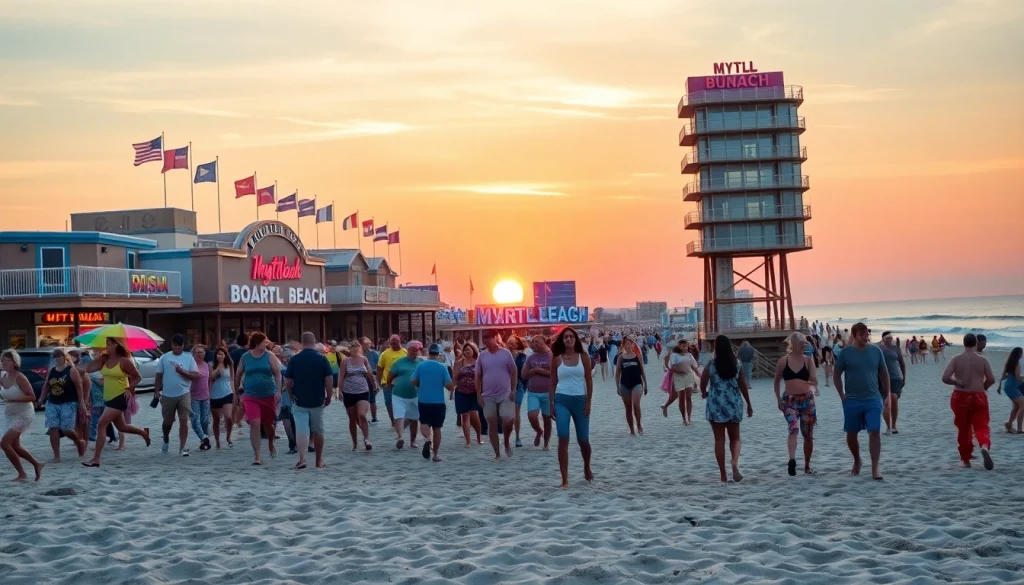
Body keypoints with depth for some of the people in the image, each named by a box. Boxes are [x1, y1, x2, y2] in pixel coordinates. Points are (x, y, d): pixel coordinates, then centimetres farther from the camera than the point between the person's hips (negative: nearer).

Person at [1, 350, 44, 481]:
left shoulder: (20, 378, -17)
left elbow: (32, 397, -19)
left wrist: (14, 399, -27)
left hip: (23, 415, -8)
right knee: (15, 447, 14)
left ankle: (22, 474, -5)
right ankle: (37, 464, 36)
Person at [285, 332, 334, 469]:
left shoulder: (294, 359, -3)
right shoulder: (322, 358, -4)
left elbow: (288, 381, -1)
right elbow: (329, 379, -7)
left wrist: (291, 395, 15)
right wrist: (328, 396, 5)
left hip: (299, 401, 0)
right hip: (317, 401, 1)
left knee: (301, 430, -3)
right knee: (318, 431, 12)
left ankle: (302, 459, -19)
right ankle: (319, 461, 20)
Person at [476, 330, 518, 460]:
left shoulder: (505, 353, -3)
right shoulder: (482, 355, 3)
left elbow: (513, 373, -1)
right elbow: (478, 376, 7)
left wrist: (513, 390, -8)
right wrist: (478, 394, 1)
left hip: (505, 395, -2)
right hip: (488, 396, 2)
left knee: (507, 421, -16)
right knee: (492, 425, 3)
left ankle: (507, 442, 14)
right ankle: (497, 454, 12)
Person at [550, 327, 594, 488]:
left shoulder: (584, 357, 3)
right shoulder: (557, 359, 4)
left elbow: (589, 381, 2)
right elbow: (553, 383, 6)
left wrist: (588, 402, -5)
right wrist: (551, 404, 0)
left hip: (580, 400, 0)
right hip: (561, 401, 0)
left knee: (583, 440, 8)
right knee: (563, 439, -9)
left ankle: (587, 468, 39)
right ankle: (564, 480, -7)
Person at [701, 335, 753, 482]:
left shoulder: (711, 364, -6)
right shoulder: (737, 363, 0)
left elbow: (703, 383, -7)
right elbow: (743, 385, 2)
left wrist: (704, 393, 16)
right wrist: (749, 404, 11)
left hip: (716, 404, -2)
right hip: (733, 404, 2)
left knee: (719, 439, 5)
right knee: (735, 438, 14)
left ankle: (723, 474, 6)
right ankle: (735, 462, -14)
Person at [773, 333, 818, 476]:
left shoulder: (808, 360, 0)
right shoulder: (783, 361, -1)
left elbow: (815, 382, -5)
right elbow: (777, 381, 9)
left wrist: (812, 381, -27)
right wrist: (778, 399, 4)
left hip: (807, 400, 2)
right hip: (789, 400, -2)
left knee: (808, 435, 9)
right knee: (793, 429, -25)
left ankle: (807, 466, 24)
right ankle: (792, 459, -39)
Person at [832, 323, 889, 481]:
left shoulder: (876, 351, 1)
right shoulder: (845, 352, -4)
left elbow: (884, 374, 9)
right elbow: (836, 375, 1)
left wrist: (885, 394, 7)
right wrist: (842, 395, -6)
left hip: (873, 400, 0)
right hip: (852, 401, 0)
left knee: (875, 432, -10)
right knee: (851, 434, 10)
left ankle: (875, 469, -7)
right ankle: (857, 461, 34)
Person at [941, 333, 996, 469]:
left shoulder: (956, 359, -4)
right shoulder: (982, 359, -2)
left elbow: (945, 378, -13)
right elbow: (991, 379, -3)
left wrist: (957, 383, 3)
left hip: (960, 397, 1)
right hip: (978, 397, -1)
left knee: (963, 430, 14)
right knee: (981, 426, 0)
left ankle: (966, 460, 22)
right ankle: (985, 447, -32)